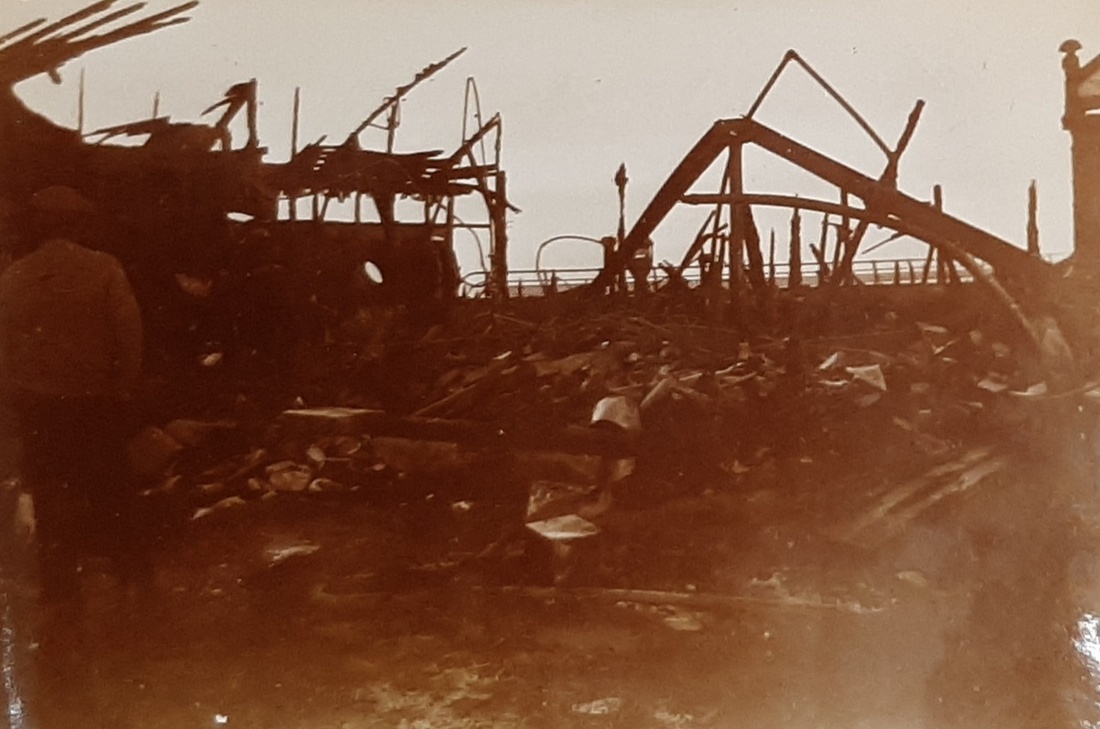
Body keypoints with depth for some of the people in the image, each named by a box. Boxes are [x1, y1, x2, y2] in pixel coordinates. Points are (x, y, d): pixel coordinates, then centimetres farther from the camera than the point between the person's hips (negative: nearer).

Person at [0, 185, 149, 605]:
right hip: (96, 401, -1)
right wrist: (122, 386, -1)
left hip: (38, 405, 1)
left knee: (50, 496, 12)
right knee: (110, 492, 15)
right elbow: (129, 333, -13)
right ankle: (131, 573, 25)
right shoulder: (103, 269, -10)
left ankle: (60, 589, 19)